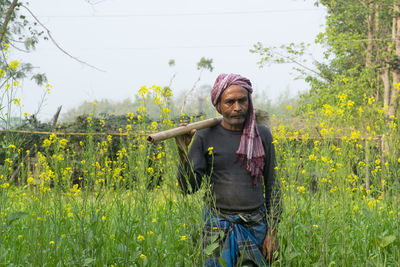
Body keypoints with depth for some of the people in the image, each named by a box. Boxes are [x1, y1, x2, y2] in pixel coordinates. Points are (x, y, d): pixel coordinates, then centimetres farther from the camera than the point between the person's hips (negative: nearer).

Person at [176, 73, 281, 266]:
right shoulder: (205, 137, -1)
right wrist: (183, 151, -18)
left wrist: (272, 230, 3)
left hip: (256, 227, 2)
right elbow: (189, 187, -4)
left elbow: (271, 186, 10)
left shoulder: (262, 136, 6)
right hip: (218, 228, -2)